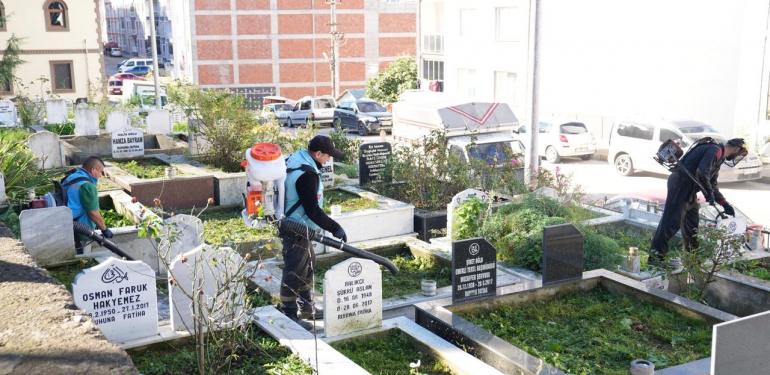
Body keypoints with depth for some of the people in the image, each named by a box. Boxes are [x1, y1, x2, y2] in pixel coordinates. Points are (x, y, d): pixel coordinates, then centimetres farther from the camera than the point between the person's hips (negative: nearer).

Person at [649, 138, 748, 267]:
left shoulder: (719, 157, 22)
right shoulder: (715, 150, -11)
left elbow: (713, 184, 25)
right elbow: (702, 172, -25)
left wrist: (725, 204, 19)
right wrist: (709, 193, -13)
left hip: (689, 189, 11)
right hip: (681, 185, -11)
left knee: (692, 224, 18)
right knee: (672, 221, -14)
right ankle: (655, 256, -15)